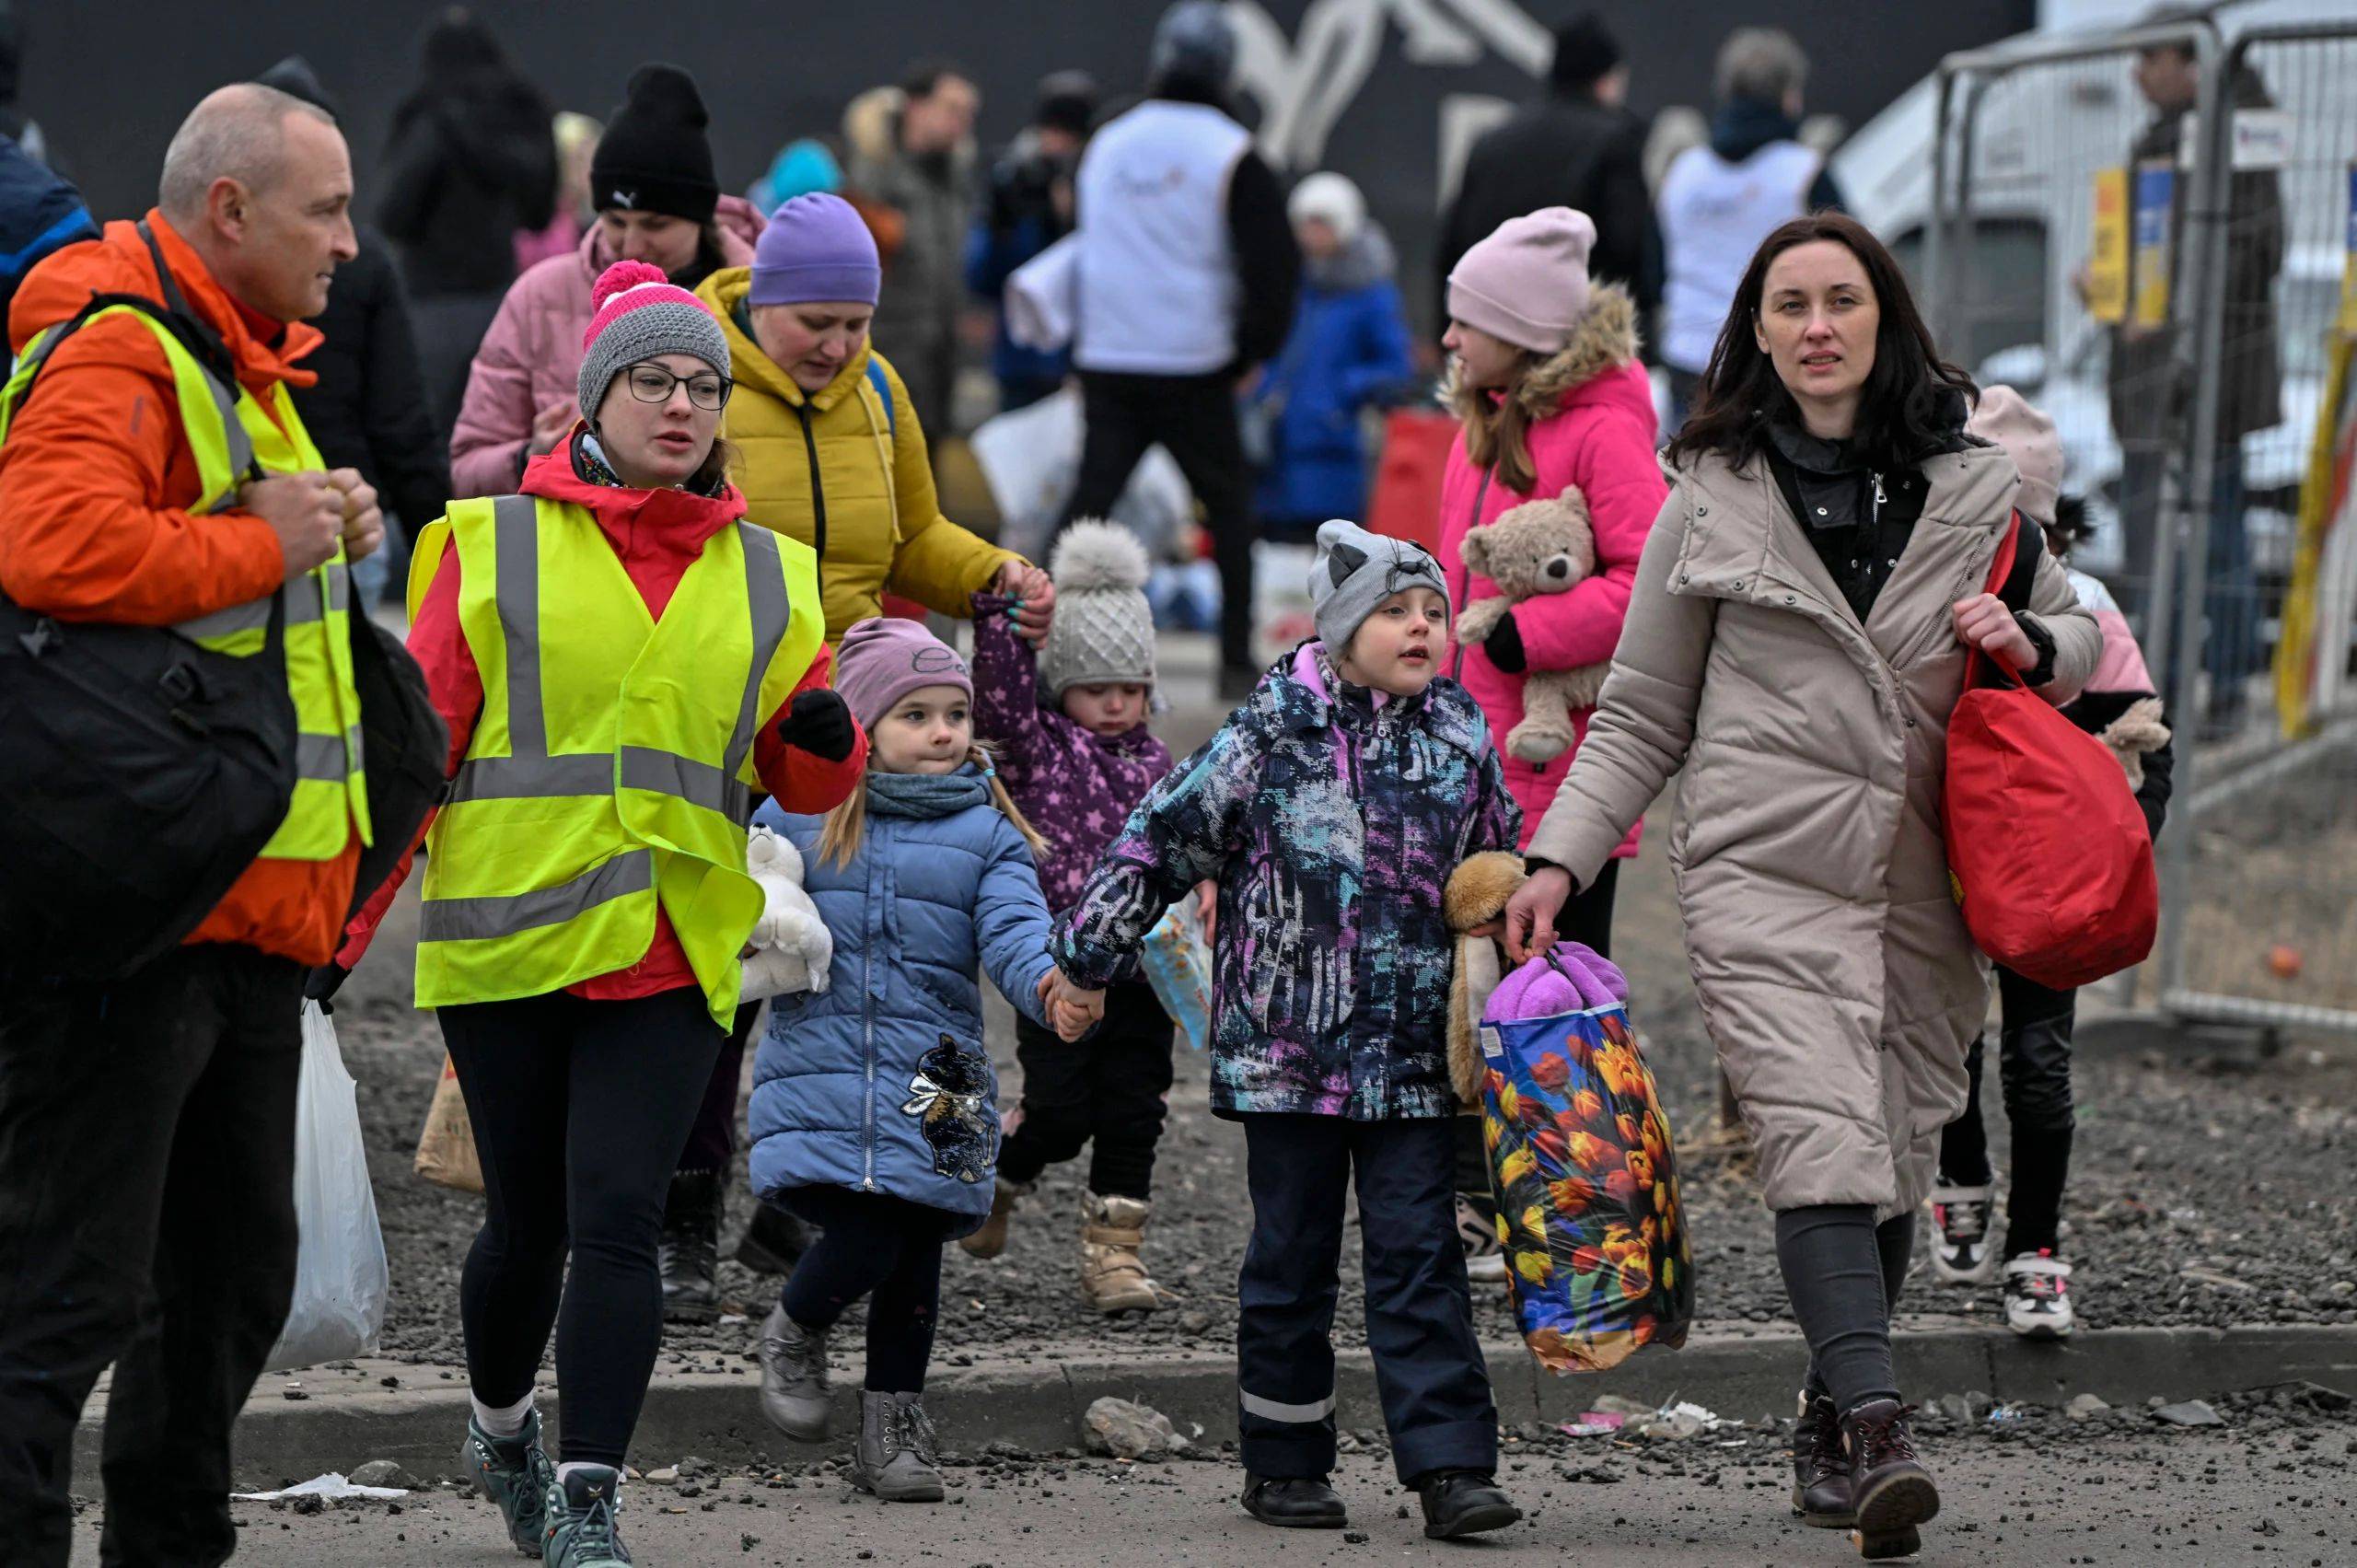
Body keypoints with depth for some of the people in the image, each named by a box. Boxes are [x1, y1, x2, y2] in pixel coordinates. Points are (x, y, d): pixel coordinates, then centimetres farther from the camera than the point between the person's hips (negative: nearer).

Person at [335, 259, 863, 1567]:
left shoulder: (767, 576, 12)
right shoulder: (495, 546, 3)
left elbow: (800, 778, 17)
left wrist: (825, 743, -7)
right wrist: (341, 922, -1)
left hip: (674, 954, 1)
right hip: (506, 934, -1)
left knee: (617, 1220, -10)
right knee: (529, 1223, 8)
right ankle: (498, 1424, 36)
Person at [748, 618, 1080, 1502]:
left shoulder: (986, 834, 8)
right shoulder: (797, 817, 8)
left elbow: (1013, 931, -7)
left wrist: (1048, 984, -27)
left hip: (932, 1087, 2)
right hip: (819, 1073, -2)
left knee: (914, 1256, 3)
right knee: (861, 1242, -15)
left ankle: (894, 1429, 20)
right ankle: (794, 1332, 17)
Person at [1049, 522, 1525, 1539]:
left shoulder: (1461, 741, 6)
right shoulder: (1274, 733, -5)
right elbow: (1167, 835, 1)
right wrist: (1088, 958, 3)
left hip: (1415, 1058, 2)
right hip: (1288, 1045, -2)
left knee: (1418, 1255, -3)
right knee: (1292, 1256, 6)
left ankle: (1450, 1467, -7)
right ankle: (1283, 1463, 17)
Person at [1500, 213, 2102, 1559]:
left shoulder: (1974, 485, 11)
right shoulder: (1710, 499, 8)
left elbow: (2074, 631, 24)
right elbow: (1642, 716, 13)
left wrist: (2029, 642, 0)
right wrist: (1562, 857, 1)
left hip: (1926, 883, 3)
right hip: (1767, 872, -2)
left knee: (1896, 1160, 5)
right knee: (1822, 1140, -19)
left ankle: (1831, 1426, 21)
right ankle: (1879, 1429, -31)